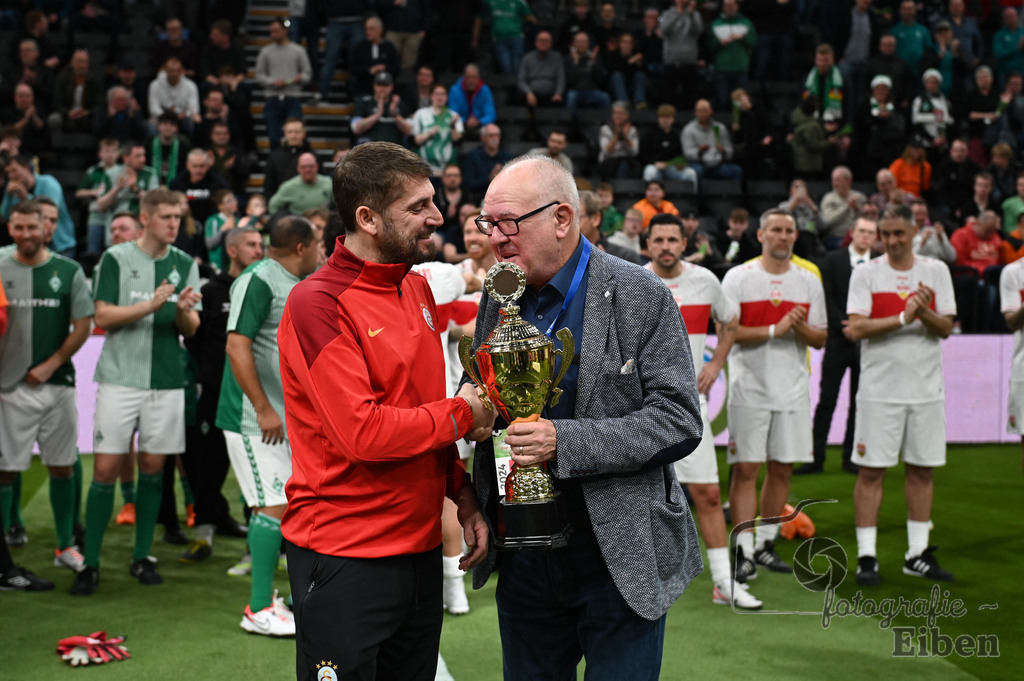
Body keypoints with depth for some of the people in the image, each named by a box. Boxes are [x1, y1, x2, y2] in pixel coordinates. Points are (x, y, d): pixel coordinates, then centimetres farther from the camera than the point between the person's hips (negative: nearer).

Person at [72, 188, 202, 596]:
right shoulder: (116, 258, -1)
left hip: (167, 380, 3)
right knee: (105, 468, -5)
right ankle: (90, 563, 2)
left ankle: (142, 557, 19)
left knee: (153, 467, 8)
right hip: (120, 377, -3)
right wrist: (150, 305, -19)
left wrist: (183, 311, -17)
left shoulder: (184, 264, 7)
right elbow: (102, 317, -7)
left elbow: (191, 329, 5)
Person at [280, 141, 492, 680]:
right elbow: (363, 432, -24)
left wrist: (462, 493, 7)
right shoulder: (317, 304, -16)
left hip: (420, 549, 8)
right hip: (344, 561, -7)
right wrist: (463, 415, -12)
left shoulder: (417, 290, 10)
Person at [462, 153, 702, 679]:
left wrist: (564, 442, -26)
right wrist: (471, 403, -7)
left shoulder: (640, 297, -12)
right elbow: (478, 390, 18)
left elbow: (679, 420, -16)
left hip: (619, 560, -5)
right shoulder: (498, 296, 6)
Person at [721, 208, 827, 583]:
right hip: (750, 388, -4)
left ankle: (765, 543, 21)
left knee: (782, 468, 8)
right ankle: (744, 551, -1)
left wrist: (801, 328, -12)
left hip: (792, 390, 4)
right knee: (746, 469, -5)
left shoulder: (809, 281, 10)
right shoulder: (738, 277, -2)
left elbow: (820, 338, 10)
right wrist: (775, 330, -17)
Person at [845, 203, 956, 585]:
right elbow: (856, 329, -12)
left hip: (926, 388, 3)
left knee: (922, 469, 9)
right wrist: (903, 318, -20)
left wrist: (926, 313, -19)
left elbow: (946, 328, 1)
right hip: (880, 389, -3)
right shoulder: (866, 274, -1)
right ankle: (866, 556, 5)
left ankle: (917, 554, 19)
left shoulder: (936, 271, 6)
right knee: (871, 470, -2)